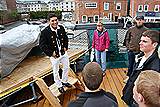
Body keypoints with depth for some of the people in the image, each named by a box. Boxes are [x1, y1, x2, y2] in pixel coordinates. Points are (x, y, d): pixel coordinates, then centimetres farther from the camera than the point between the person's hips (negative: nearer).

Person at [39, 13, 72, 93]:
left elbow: (65, 38, 13)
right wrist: (50, 53, -17)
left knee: (66, 67, 20)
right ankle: (59, 85, 34)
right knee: (56, 71, 11)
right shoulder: (45, 32, -20)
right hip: (54, 55, -5)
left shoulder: (61, 28, -4)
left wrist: (65, 47, 2)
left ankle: (64, 81, 45)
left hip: (64, 53, 5)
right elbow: (42, 45, -16)